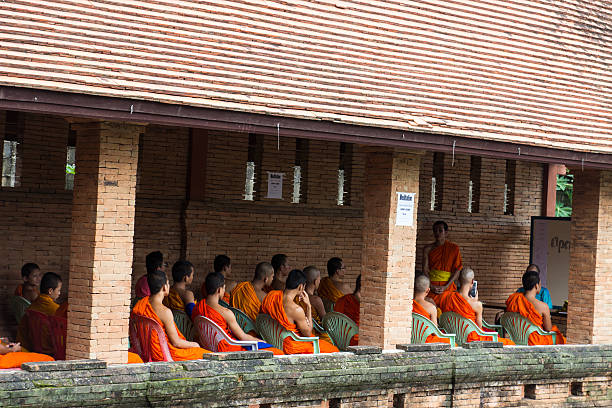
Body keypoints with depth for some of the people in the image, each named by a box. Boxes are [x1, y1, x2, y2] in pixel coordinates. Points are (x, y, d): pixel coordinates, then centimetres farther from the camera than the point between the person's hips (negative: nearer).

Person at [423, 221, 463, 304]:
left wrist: (446, 287, -10)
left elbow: (457, 270, 0)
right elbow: (425, 269, 4)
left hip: (448, 285, -1)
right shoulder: (428, 249, 8)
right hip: (432, 286, 1)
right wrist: (431, 286, -9)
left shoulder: (454, 248, 3)